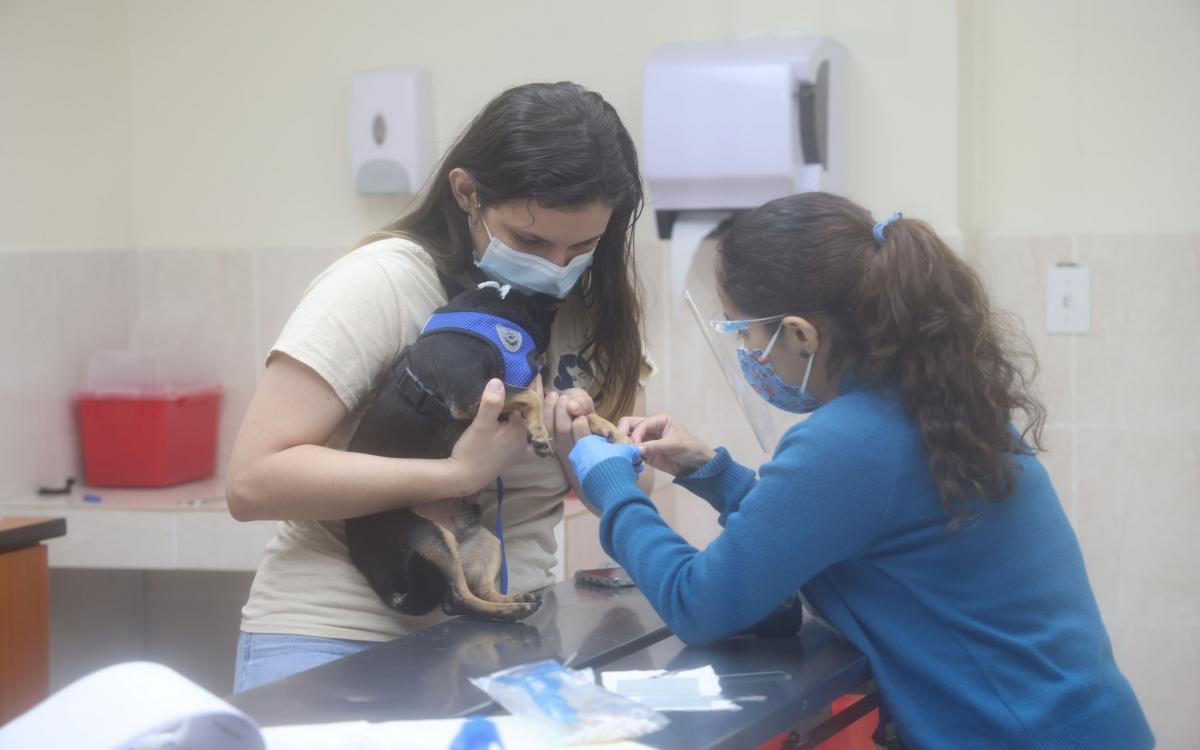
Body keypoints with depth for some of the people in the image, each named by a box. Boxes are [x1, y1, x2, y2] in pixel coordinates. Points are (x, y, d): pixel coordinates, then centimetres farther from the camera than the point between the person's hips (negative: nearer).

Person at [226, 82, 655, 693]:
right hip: (339, 640, -4)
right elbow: (253, 480, -18)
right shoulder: (380, 283, -11)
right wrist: (459, 472, -25)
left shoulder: (592, 306, 5)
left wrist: (586, 452, -12)